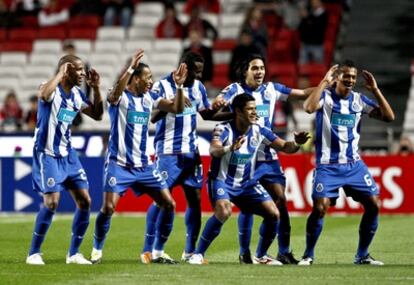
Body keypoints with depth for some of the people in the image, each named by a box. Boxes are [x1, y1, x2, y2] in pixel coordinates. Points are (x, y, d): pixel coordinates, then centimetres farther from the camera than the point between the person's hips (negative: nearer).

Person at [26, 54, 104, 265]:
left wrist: (96, 89, 5)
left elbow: (97, 115, 18)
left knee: (85, 201, 2)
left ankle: (74, 253, 12)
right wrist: (61, 73, -30)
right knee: (52, 202, -17)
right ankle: (34, 253, -4)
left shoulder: (76, 95, 7)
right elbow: (43, 94, -41)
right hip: (47, 154, -8)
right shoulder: (53, 90, -15)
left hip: (67, 154, 8)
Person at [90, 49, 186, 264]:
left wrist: (179, 86, -7)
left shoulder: (149, 98, 8)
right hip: (119, 163, -6)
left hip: (143, 164, 6)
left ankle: (158, 252, 11)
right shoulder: (121, 97, -10)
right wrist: (131, 68, -41)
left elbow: (177, 109, 9)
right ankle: (97, 250, 6)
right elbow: (114, 94, -35)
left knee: (169, 204, 0)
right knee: (108, 207, -16)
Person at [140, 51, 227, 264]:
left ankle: (190, 251, 12)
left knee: (195, 198, 3)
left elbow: (206, 113, 20)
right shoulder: (162, 86, -9)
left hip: (191, 151, 6)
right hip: (168, 152, -6)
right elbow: (151, 116, -14)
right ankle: (148, 250, 0)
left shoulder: (197, 87, 8)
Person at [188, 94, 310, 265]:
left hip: (247, 184, 5)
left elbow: (285, 147, 0)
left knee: (273, 214, -7)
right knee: (223, 212, -32)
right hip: (222, 181, -5)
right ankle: (198, 254, -19)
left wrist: (296, 144, -24)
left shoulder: (259, 131, -4)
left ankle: (260, 256, 13)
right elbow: (213, 150, -37)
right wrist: (230, 148, -59)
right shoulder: (224, 129, -19)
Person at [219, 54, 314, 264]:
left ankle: (284, 251, 3)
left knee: (281, 200, -4)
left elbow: (302, 93, 12)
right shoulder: (235, 90, -4)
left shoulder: (271, 89, 8)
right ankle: (244, 252, 8)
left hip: (268, 156, 4)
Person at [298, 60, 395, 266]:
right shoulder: (325, 96, -6)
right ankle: (308, 255, 2)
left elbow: (388, 117, 1)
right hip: (328, 165, -5)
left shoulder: (359, 100, 6)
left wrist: (375, 90, -6)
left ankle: (362, 255, 11)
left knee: (373, 205, -3)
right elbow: (309, 107, -29)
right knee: (320, 208, -17)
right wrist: (324, 82, -24)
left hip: (353, 164, 5)